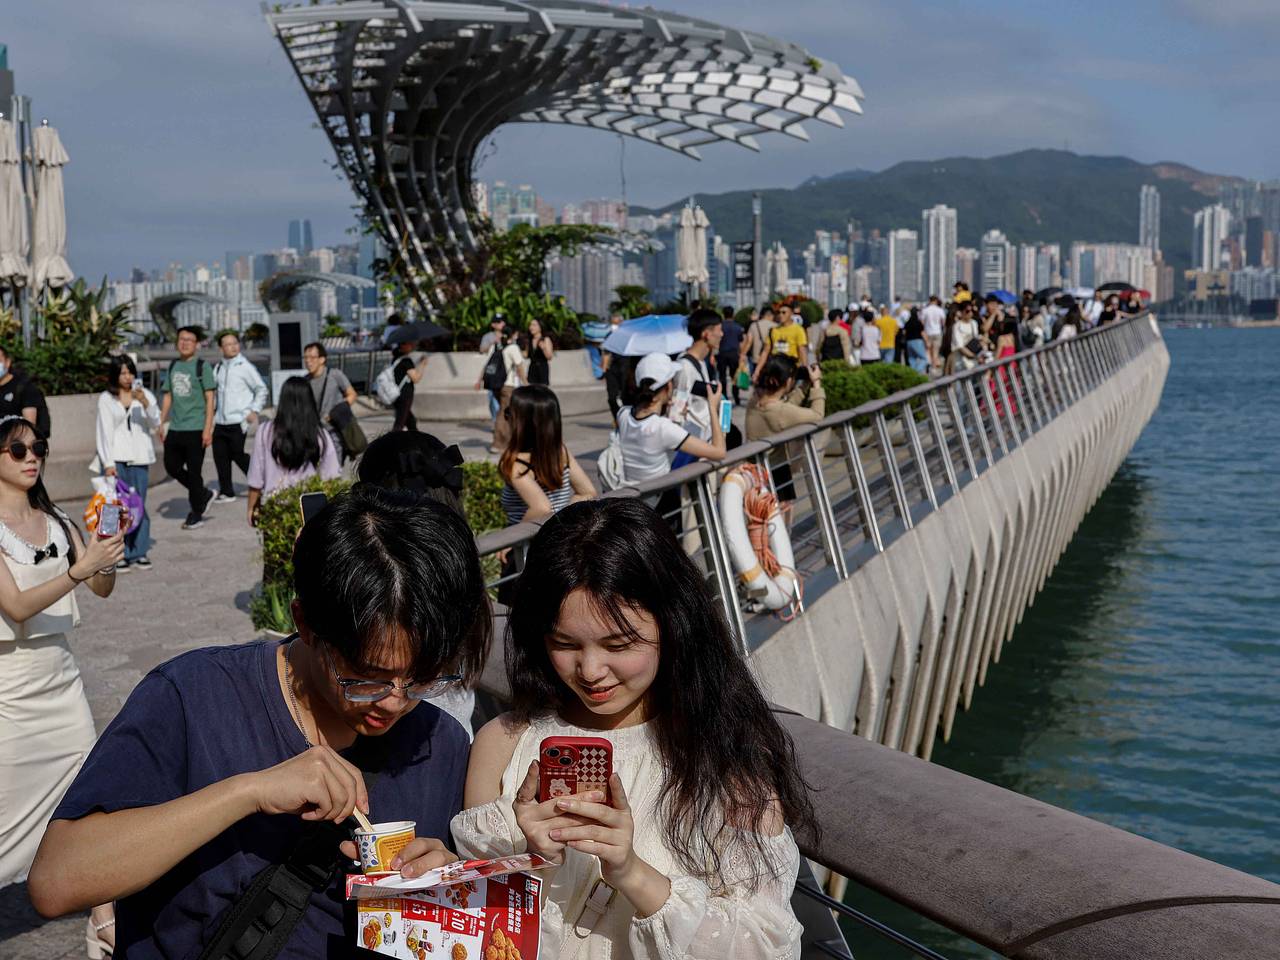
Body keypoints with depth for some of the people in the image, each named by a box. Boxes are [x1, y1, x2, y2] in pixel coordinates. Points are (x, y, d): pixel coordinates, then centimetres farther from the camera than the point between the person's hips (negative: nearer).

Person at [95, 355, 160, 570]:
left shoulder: (145, 395, 10)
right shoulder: (106, 399, 5)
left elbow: (155, 423, 1)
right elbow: (104, 431, 0)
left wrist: (144, 402, -16)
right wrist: (108, 462, -7)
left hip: (139, 458, 2)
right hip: (116, 459, -2)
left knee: (139, 505, 1)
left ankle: (139, 553, 8)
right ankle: (120, 554, -1)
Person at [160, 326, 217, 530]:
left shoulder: (202, 366, -4)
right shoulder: (173, 366, 12)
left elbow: (209, 399, -7)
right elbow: (168, 397, 16)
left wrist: (208, 428, -13)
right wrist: (162, 423, 10)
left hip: (195, 428, -6)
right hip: (175, 428, 6)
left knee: (194, 471, -1)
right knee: (172, 467, 8)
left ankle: (196, 514, 11)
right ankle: (202, 495, 27)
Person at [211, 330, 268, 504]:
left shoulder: (245, 367, -5)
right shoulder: (218, 369, 11)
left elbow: (261, 389, -3)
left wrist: (254, 410, -10)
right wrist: (212, 409, 12)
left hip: (238, 422, -6)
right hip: (220, 422, 6)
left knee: (237, 454, -6)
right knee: (220, 455, 5)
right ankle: (226, 492, 15)